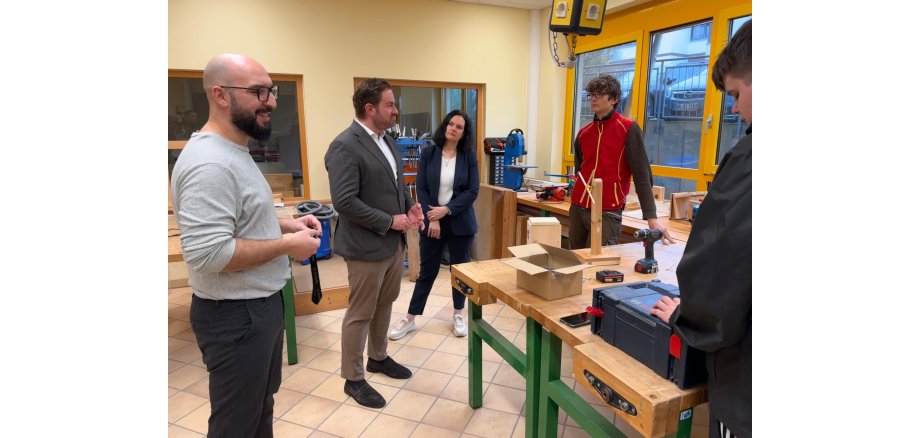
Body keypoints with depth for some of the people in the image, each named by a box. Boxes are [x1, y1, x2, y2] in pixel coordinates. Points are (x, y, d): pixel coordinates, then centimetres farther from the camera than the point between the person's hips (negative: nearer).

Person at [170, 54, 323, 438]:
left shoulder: (234, 151, 9)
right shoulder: (209, 163, -25)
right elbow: (208, 253, -31)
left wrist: (285, 224, 4)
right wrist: (286, 244, -22)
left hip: (260, 303, 10)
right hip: (235, 315, -10)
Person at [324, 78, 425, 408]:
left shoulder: (386, 140, 10)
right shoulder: (345, 146, -19)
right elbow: (344, 202, -25)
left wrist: (410, 206, 0)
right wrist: (390, 221, -20)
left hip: (394, 242, 9)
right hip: (367, 246, -9)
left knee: (384, 305, 21)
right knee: (360, 313, 6)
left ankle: (378, 357, 41)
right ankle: (353, 378, 23)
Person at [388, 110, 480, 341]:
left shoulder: (469, 156, -2)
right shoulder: (428, 153, -1)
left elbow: (472, 191, -6)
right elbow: (421, 188, -4)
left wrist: (446, 209, -15)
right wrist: (432, 218, -13)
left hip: (460, 222, 0)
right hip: (432, 221, 0)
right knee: (427, 271, 7)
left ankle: (458, 315, 30)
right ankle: (410, 318, 21)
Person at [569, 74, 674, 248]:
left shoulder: (629, 129, -5)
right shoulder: (583, 132, 12)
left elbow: (641, 175, -11)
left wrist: (651, 216, -18)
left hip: (607, 212, -6)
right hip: (577, 208, 6)